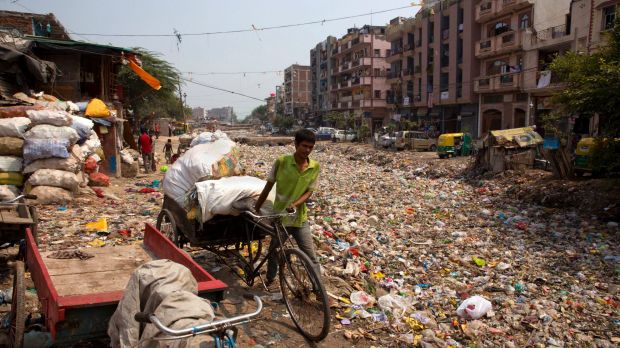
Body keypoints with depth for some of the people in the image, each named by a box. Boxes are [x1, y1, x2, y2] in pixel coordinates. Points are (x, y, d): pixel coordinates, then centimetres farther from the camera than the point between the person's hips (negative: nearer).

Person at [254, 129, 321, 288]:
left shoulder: (315, 167, -6)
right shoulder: (282, 162, -13)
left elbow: (309, 191, -2)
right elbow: (268, 187, -4)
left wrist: (295, 204, -21)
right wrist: (256, 209, 3)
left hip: (300, 218, 1)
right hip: (279, 218, -1)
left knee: (311, 256, -1)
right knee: (274, 252, 16)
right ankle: (269, 281, 40)